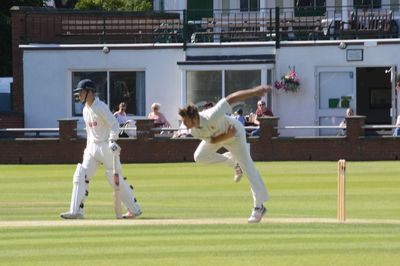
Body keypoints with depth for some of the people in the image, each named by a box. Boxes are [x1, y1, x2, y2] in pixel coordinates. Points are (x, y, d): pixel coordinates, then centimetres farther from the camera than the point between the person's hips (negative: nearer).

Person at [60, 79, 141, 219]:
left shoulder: (100, 107, -12)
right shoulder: (86, 110, 13)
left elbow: (114, 124, -18)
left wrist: (112, 141, -31)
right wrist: (88, 147, 21)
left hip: (106, 146, -8)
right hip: (92, 147, 8)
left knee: (115, 179, -3)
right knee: (80, 176, -5)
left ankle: (135, 209, 10)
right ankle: (76, 211, -7)